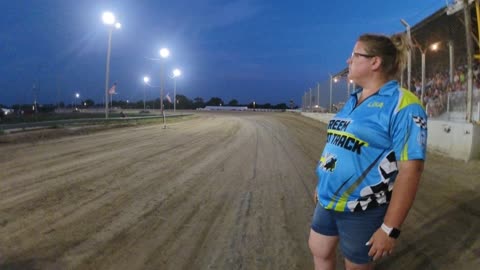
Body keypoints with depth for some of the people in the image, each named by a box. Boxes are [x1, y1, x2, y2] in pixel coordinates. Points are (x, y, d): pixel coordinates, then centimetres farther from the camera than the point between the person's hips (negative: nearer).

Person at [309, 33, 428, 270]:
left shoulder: (402, 105, -18)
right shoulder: (353, 100, 7)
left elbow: (410, 169, -21)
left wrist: (390, 228, -22)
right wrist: (322, 184, 20)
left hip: (361, 209, -7)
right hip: (328, 200, 8)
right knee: (319, 251, 22)